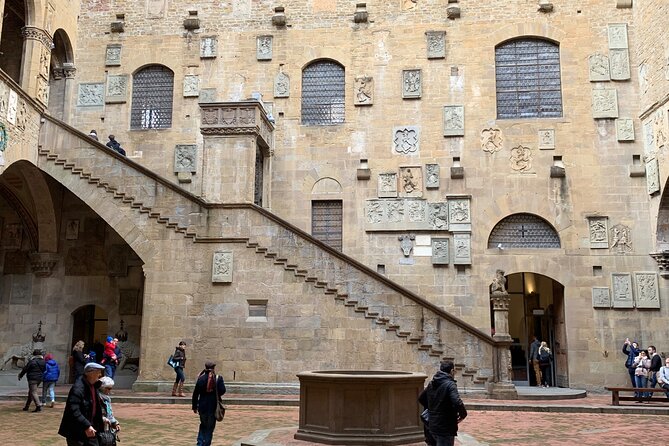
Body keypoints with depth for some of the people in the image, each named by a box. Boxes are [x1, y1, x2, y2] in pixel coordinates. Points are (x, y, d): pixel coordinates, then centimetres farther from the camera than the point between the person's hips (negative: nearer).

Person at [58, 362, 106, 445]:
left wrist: (101, 419, 17)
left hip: (89, 430, 9)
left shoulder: (93, 386, 8)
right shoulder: (78, 388, -23)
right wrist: (86, 426, -31)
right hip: (76, 431, -9)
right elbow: (74, 411, -29)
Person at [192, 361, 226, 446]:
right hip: (213, 407, -2)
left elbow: (195, 393, -1)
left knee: (203, 425, 22)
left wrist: (194, 406, 7)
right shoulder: (218, 378, -8)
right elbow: (222, 390, -12)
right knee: (210, 427, 10)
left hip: (202, 406, 2)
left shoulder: (201, 378, -3)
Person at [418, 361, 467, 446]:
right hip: (445, 428, -8)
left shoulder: (431, 384, 9)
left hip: (432, 425, 8)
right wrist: (463, 414, -11)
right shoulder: (450, 384, -16)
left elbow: (421, 398, 20)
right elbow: (457, 403, -29)